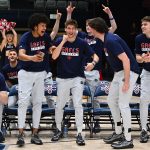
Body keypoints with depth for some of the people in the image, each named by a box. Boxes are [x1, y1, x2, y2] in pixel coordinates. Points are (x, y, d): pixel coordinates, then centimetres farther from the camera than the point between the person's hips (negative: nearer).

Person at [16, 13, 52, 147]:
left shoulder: (46, 37, -3)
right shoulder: (26, 37, -16)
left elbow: (50, 51, 13)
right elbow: (21, 55, -31)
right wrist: (32, 58, -50)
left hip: (41, 74, 4)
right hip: (26, 73, -4)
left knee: (38, 102, 4)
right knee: (23, 102, -8)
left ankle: (35, 134, 9)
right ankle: (21, 134, -6)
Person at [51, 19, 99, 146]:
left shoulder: (82, 43, -4)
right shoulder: (59, 41, -2)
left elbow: (95, 56, -4)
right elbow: (54, 56, -15)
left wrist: (93, 63, -27)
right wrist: (63, 42, -19)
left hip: (77, 78, -1)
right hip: (62, 78, 2)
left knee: (78, 105, -9)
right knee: (59, 105, 10)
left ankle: (79, 134, -5)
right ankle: (58, 130, 28)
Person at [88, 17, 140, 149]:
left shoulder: (111, 40, -23)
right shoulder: (107, 39, 7)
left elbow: (126, 60, -26)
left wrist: (126, 82, -25)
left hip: (129, 72, -10)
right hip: (119, 72, 10)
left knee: (123, 104, -8)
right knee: (111, 100, 15)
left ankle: (128, 140, -1)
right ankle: (118, 133, 25)